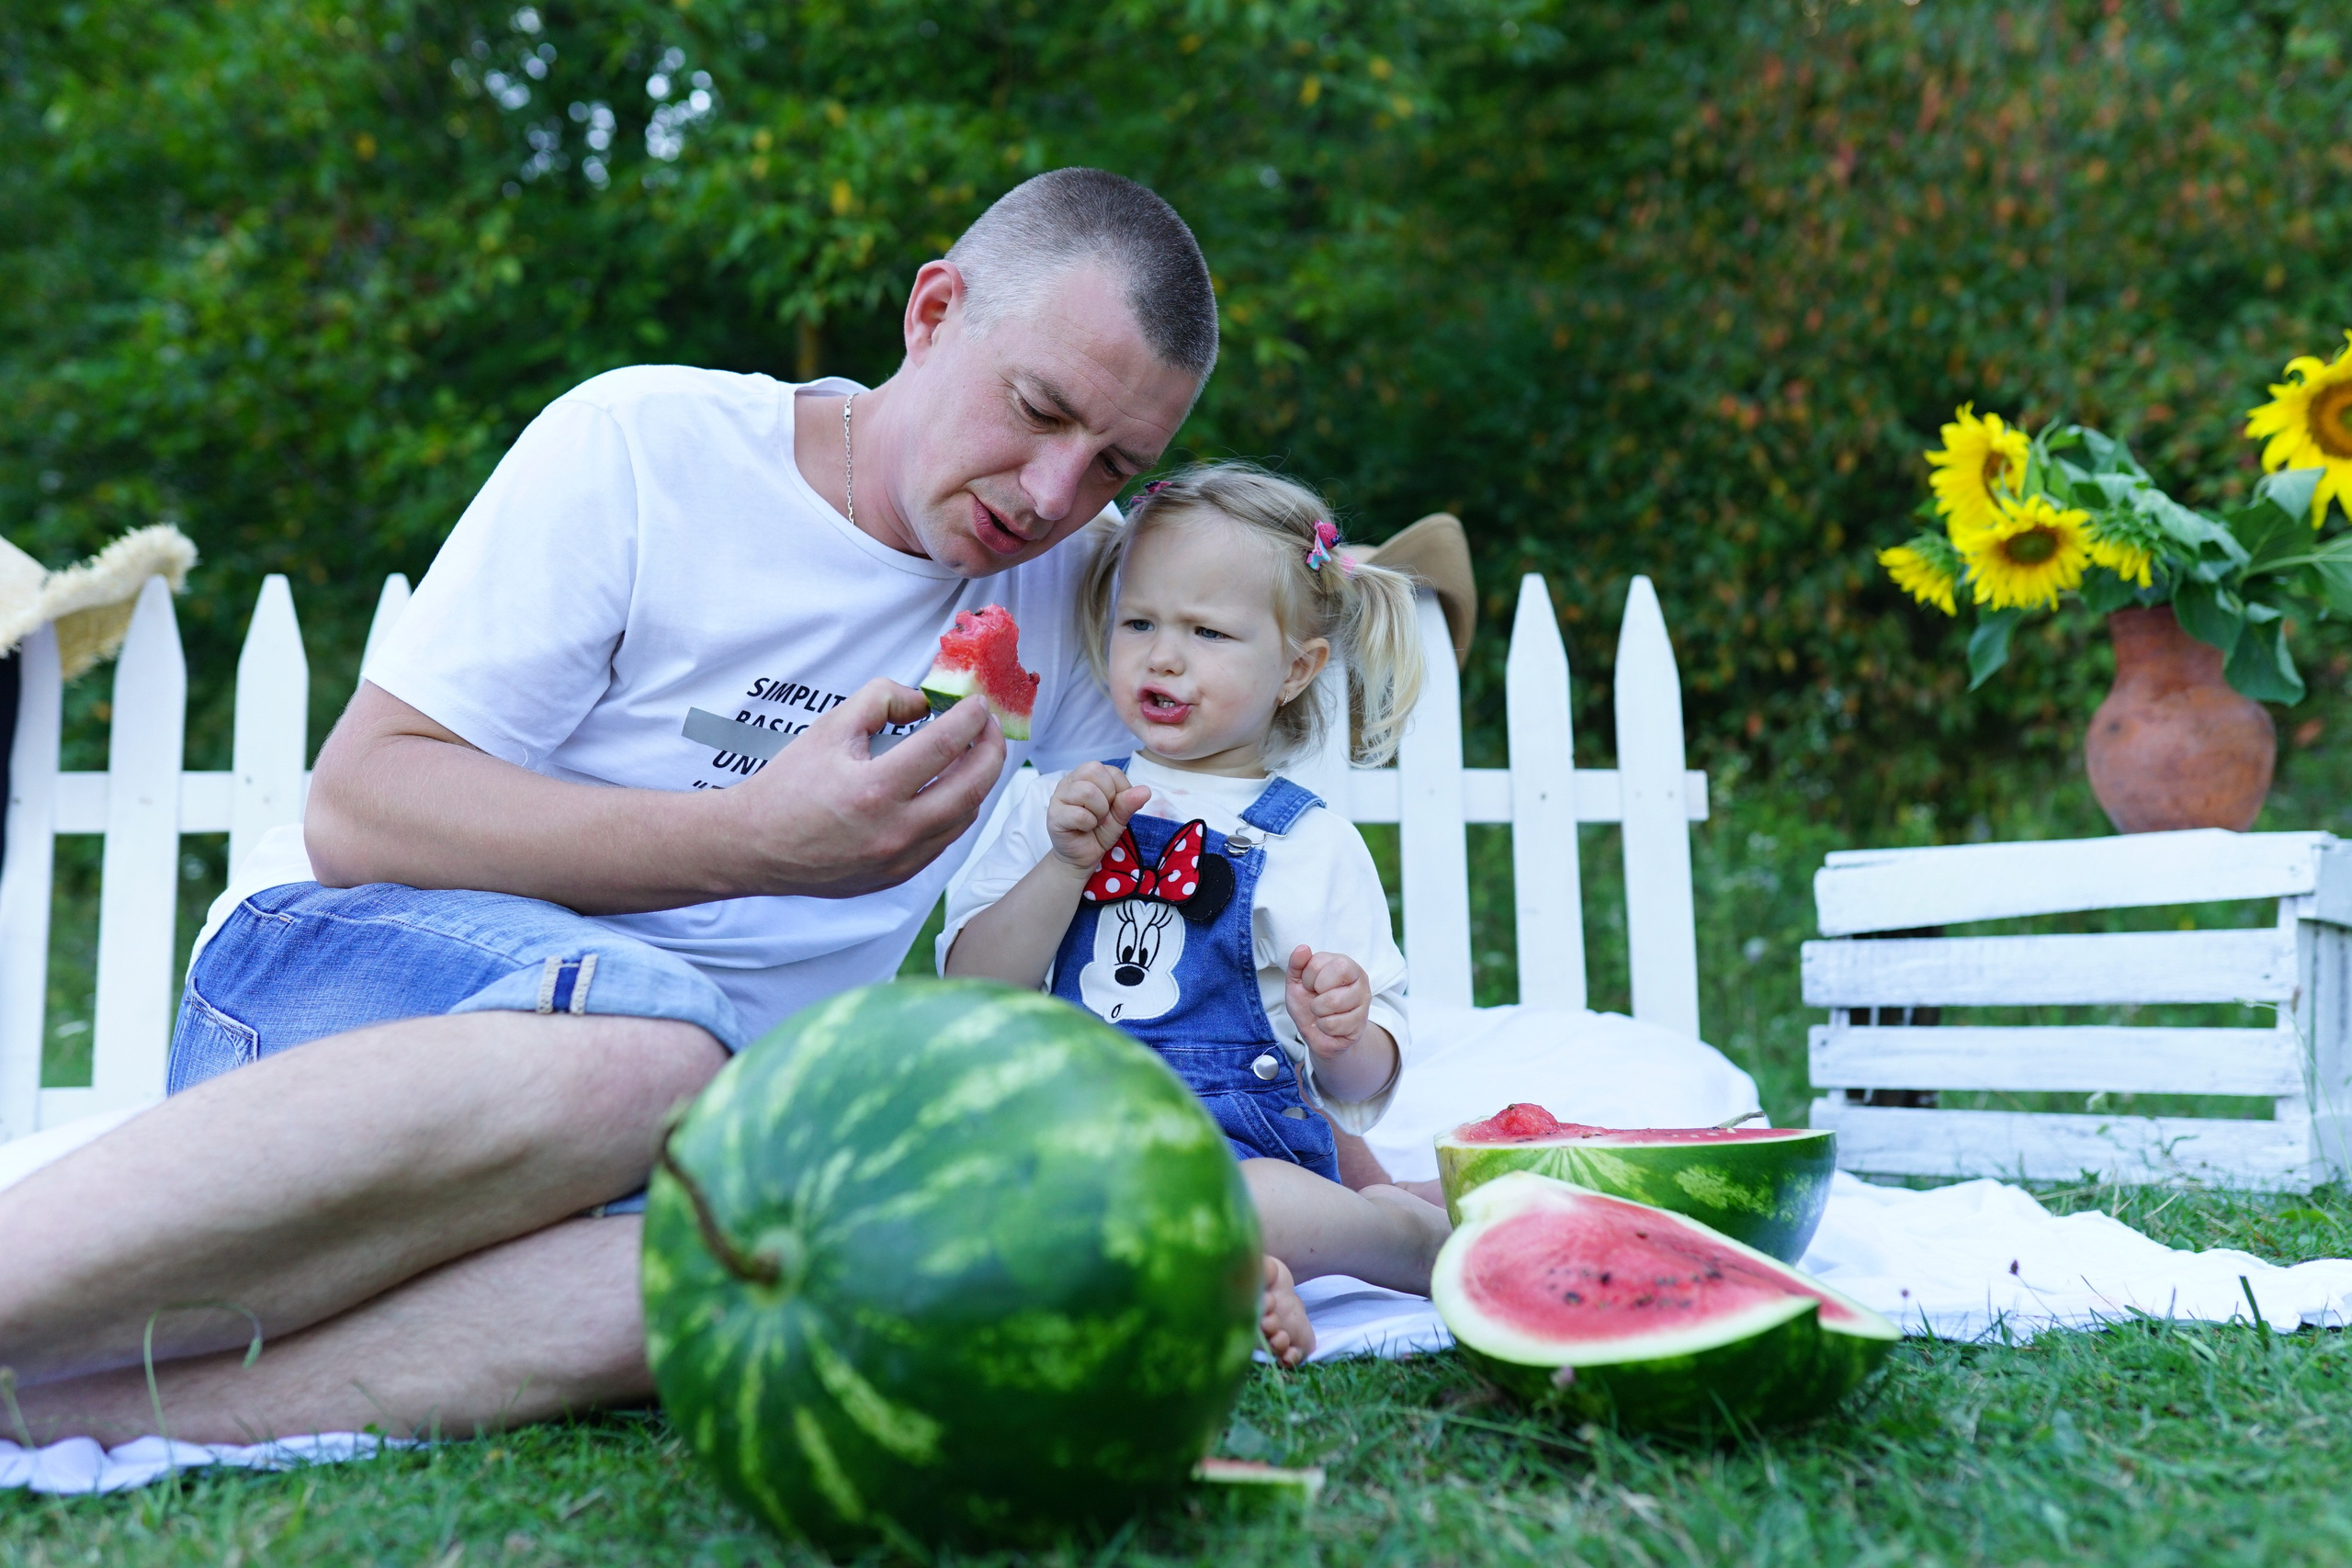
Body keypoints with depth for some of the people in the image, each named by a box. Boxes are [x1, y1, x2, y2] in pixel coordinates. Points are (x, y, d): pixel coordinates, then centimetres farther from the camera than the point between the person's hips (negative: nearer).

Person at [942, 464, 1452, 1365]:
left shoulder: (1314, 846, 7)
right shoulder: (1058, 805, 13)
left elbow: (1362, 1088, 6)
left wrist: (1344, 1040, -17)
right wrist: (1067, 865, -9)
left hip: (1237, 1151, -3)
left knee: (1258, 1205, -38)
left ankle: (1418, 1230, -11)